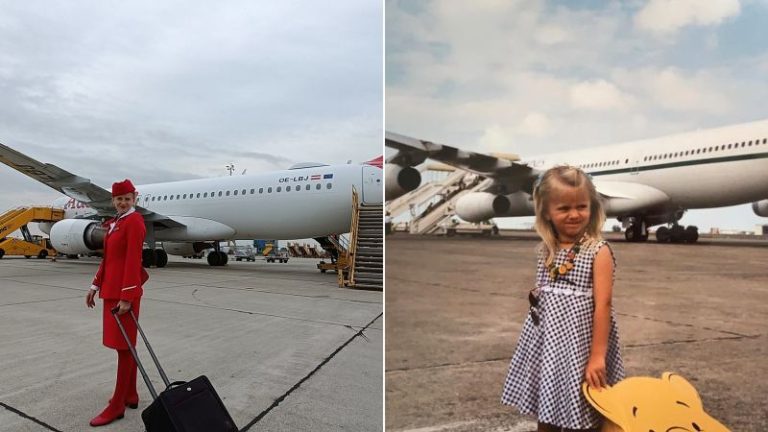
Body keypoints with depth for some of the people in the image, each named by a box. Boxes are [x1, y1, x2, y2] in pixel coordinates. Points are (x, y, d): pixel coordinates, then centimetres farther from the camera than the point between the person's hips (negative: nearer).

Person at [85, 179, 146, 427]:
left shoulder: (134, 222, -13)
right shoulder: (115, 223, 15)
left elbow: (133, 261, -19)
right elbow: (108, 258, 19)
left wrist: (127, 296, -22)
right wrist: (96, 286, 17)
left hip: (125, 292, -9)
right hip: (112, 290, 9)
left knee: (124, 346, -2)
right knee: (124, 345, 15)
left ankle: (117, 405, 7)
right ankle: (130, 395, 26)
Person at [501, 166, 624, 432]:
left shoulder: (599, 251, -13)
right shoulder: (547, 250, 4)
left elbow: (603, 304, -16)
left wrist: (597, 355, -18)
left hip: (578, 340, -5)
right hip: (546, 340, 5)